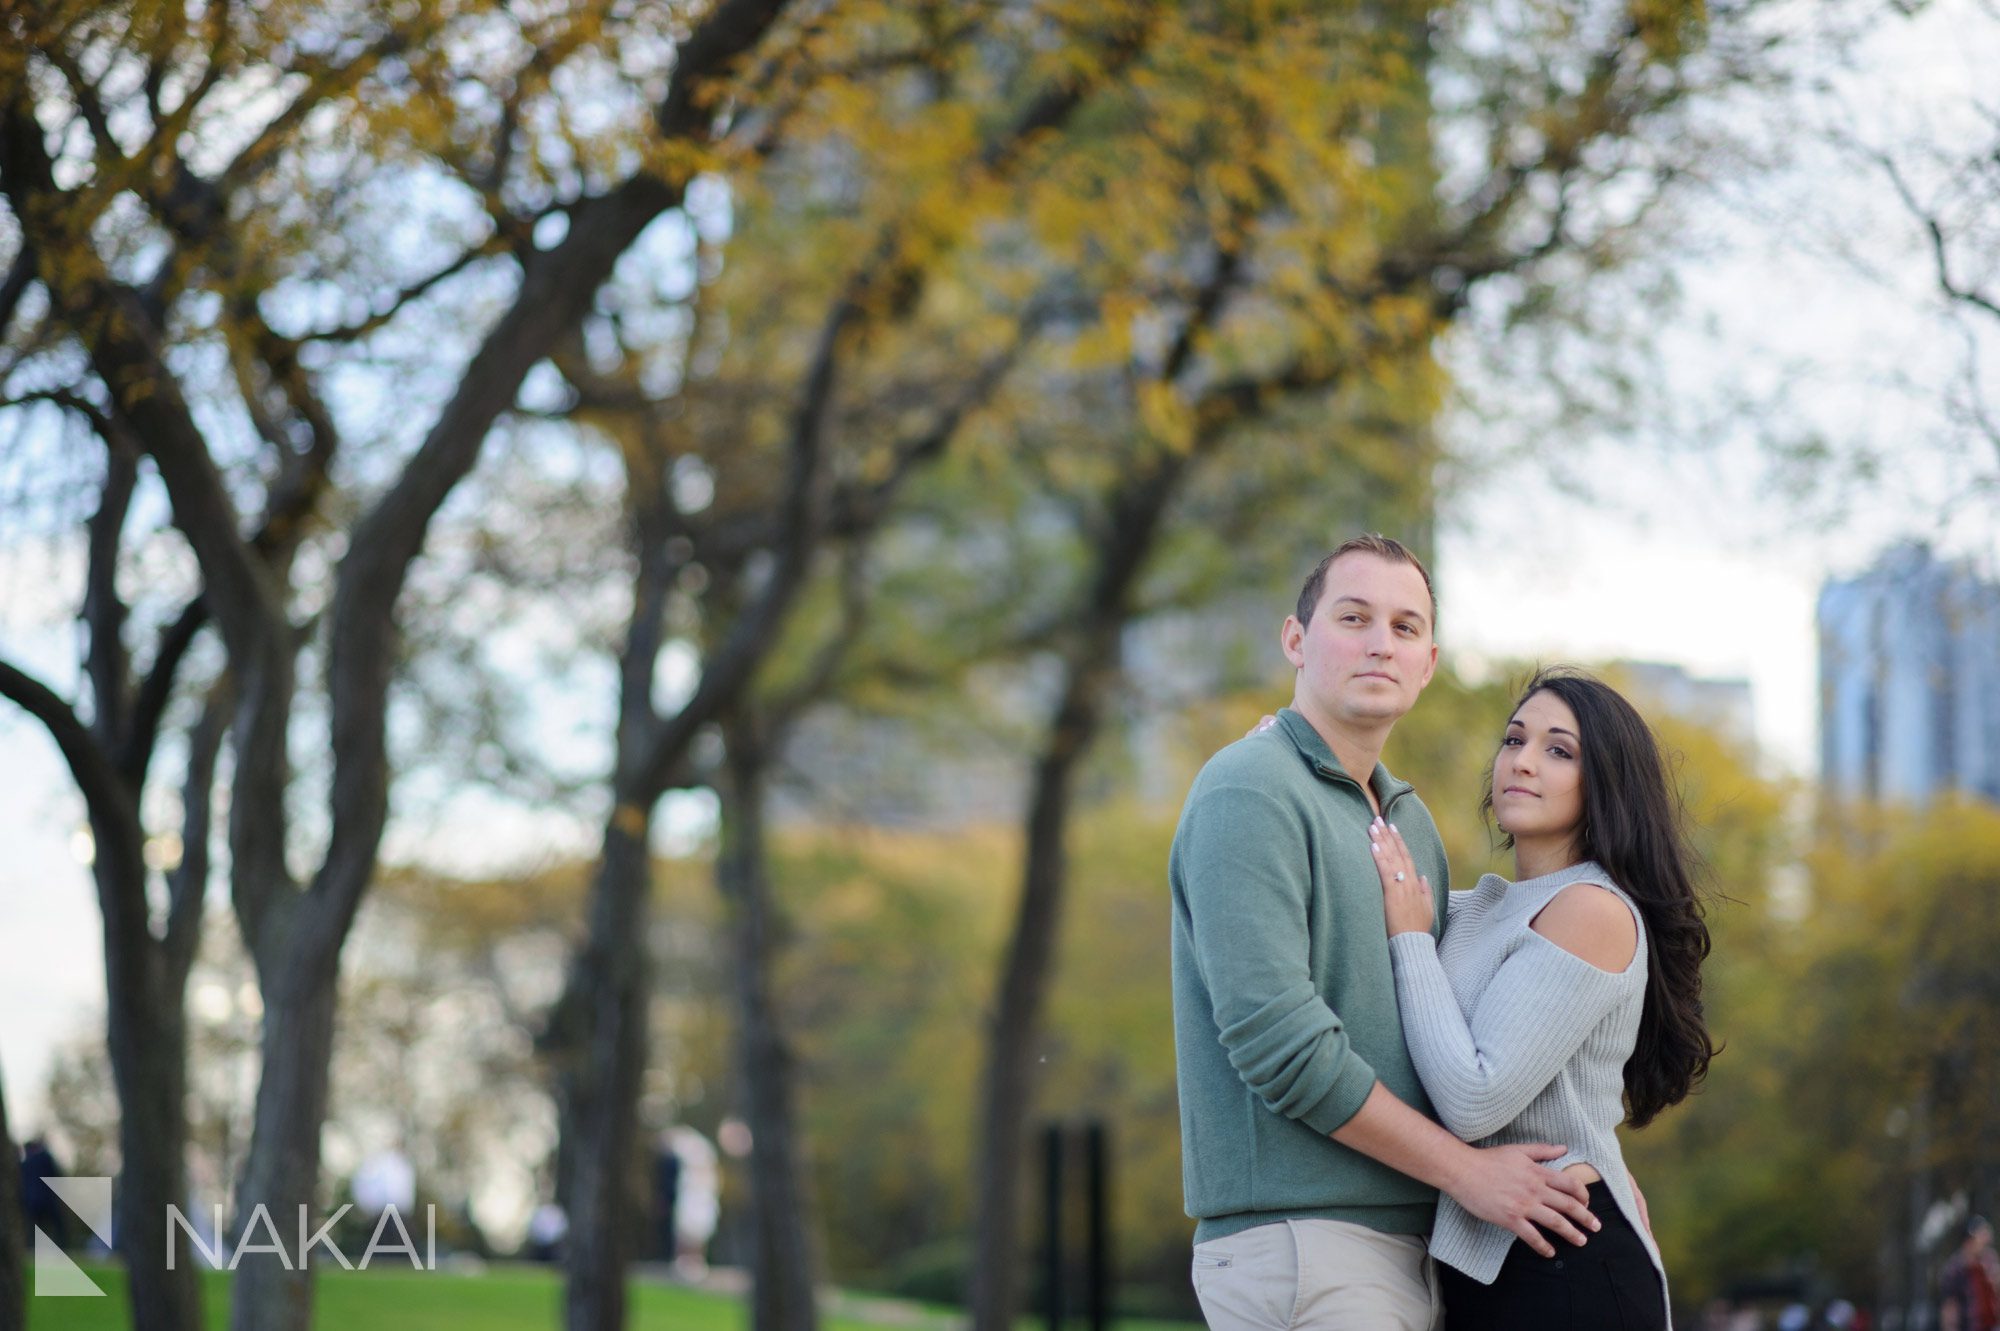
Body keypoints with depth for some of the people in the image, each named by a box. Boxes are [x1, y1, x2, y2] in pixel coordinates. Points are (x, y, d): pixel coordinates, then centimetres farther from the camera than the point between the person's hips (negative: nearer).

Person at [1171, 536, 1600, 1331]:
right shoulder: (1248, 794, -9)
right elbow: (1275, 1038, -19)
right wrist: (1465, 1171, -13)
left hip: (1400, 1244, 9)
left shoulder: (1410, 818, 19)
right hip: (1298, 1240, -8)